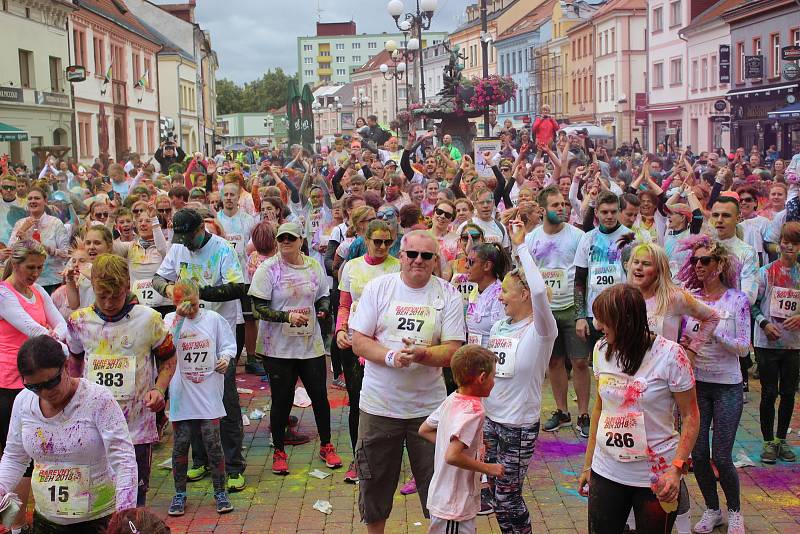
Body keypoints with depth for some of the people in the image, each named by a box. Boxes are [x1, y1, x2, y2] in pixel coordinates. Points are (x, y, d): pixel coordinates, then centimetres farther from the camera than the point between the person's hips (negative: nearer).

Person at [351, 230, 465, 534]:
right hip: (379, 405, 1)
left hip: (429, 405, -1)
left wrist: (420, 354, -25)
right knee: (375, 484, 14)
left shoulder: (448, 295, -2)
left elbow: (453, 351, -7)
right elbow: (359, 341, -3)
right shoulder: (378, 288, -1)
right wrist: (390, 356, -20)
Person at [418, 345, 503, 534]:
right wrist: (488, 468, -20)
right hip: (455, 504, -9)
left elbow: (424, 430, 14)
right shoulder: (472, 411, -24)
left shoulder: (451, 400, 2)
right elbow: (452, 456, -31)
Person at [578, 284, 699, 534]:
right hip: (605, 472, 4)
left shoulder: (670, 354, -15)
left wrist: (676, 469, -21)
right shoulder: (602, 350, 1)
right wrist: (588, 463, 12)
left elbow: (690, 415, -10)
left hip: (656, 476, -4)